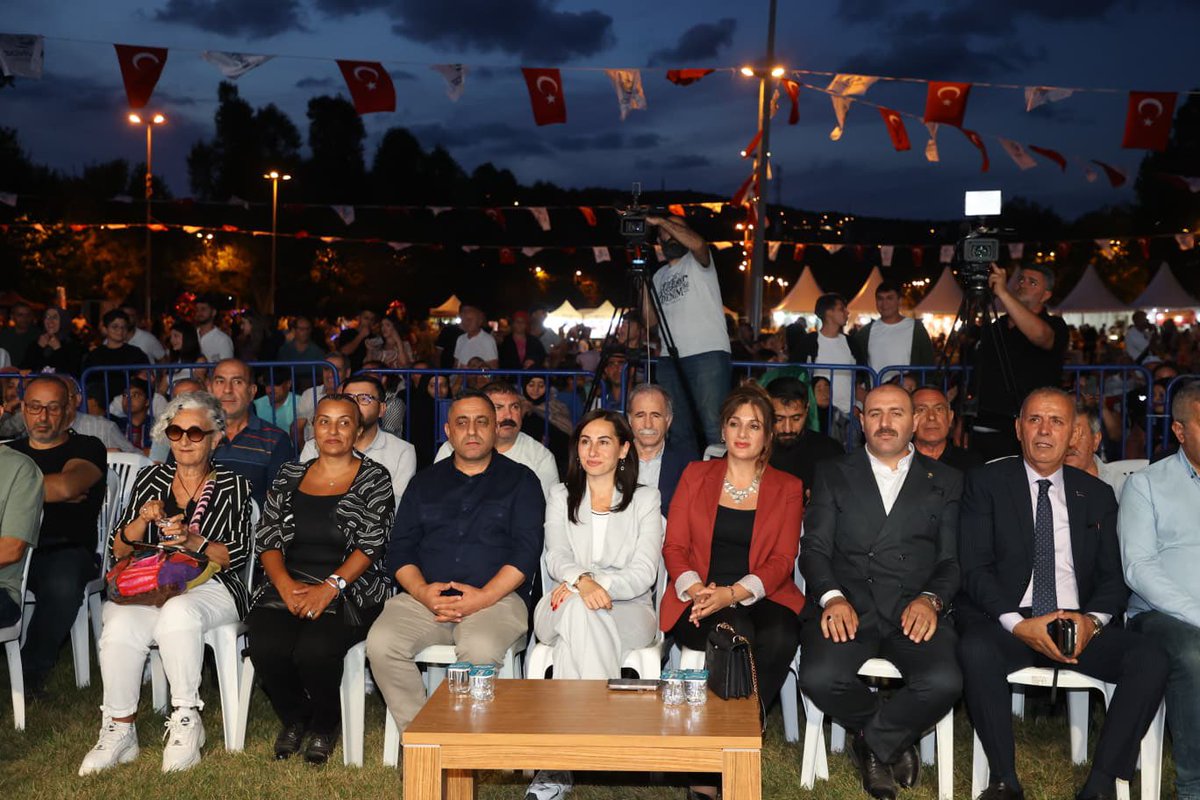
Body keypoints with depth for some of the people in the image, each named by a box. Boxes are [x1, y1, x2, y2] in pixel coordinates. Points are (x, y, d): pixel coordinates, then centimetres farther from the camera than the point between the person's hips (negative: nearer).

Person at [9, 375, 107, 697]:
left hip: (65, 549, -3)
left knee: (62, 583, -38)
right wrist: (51, 494, 0)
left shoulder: (86, 448, 10)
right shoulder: (11, 451, 27)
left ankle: (32, 670, -15)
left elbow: (66, 486, -11)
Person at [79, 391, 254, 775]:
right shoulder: (151, 478, 17)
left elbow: (238, 556, 1)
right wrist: (144, 520, -7)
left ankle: (186, 720, -23)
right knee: (120, 625, -31)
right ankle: (119, 730, -17)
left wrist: (193, 540, -15)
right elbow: (117, 550, 13)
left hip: (210, 588, -2)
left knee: (178, 612, -37)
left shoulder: (232, 486, 9)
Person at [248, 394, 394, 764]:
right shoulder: (289, 476, 16)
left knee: (314, 649, -31)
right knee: (266, 646, -27)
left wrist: (330, 588, -18)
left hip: (350, 591, -3)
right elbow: (268, 540, 10)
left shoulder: (374, 478, 4)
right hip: (290, 585, 3)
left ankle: (324, 725, 3)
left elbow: (371, 545, -6)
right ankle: (294, 719, 6)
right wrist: (285, 585, -9)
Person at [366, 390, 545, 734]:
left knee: (480, 649, -35)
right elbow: (399, 547, 13)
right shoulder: (425, 482, 22)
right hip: (424, 598, 3)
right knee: (381, 643, -25)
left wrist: (483, 597, -14)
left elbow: (527, 548, 0)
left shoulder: (520, 480, 13)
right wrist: (422, 591, -8)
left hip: (496, 596, -3)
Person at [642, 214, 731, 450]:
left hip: (707, 354, -6)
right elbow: (650, 321, 17)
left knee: (714, 427, -14)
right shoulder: (659, 276, 23)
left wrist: (659, 220, -13)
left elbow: (697, 243, -19)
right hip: (670, 360, 6)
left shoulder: (697, 262, 6)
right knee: (678, 430, 8)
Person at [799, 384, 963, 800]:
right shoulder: (833, 474, 15)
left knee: (944, 682, -30)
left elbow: (951, 559, 9)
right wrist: (832, 597, -13)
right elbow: (815, 549, 6)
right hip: (848, 606, 0)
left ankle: (874, 743, 2)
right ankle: (894, 742, 4)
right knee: (819, 677, -29)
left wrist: (931, 599, -12)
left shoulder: (945, 481, 16)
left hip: (913, 610, 0)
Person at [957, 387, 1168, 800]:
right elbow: (974, 567, -3)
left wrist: (1093, 619, -11)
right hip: (1005, 622, -3)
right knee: (976, 649, -36)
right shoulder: (987, 482, 6)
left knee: (1151, 658, -24)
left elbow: (1113, 575, 12)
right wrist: (1018, 624, -17)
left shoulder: (1097, 495, 16)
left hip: (1080, 625, 3)